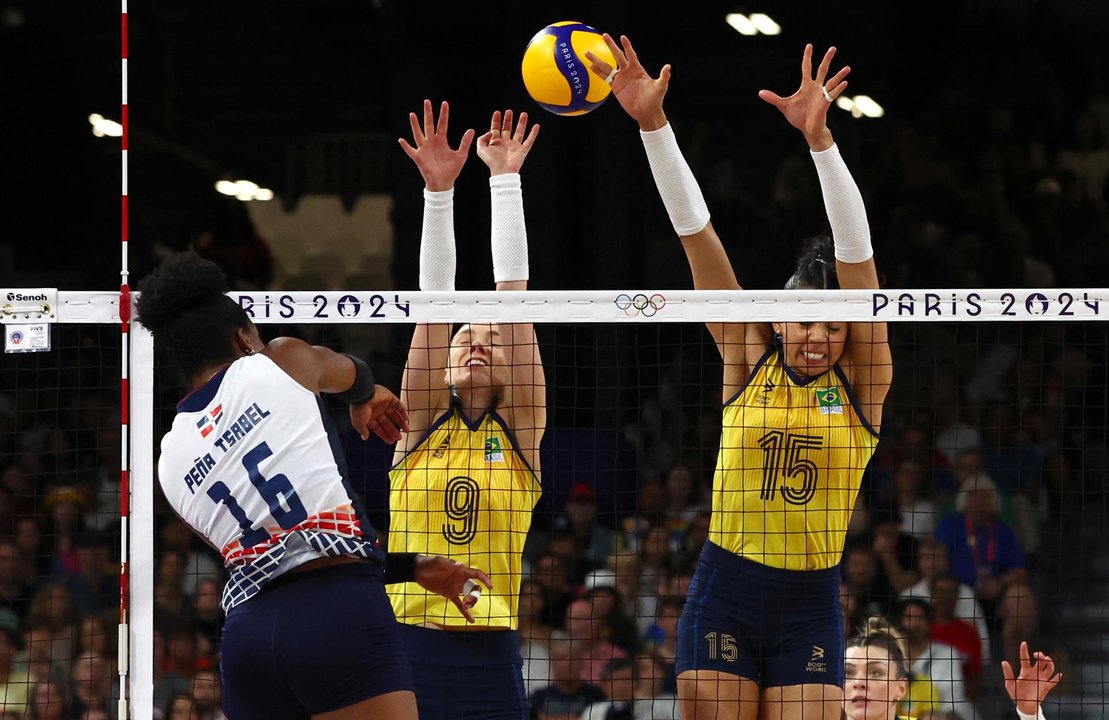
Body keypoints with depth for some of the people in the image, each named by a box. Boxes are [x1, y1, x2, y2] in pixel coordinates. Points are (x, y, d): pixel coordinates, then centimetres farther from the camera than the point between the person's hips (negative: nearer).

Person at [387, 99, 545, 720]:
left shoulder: (520, 433, 8)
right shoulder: (421, 425, 10)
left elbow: (512, 292, 5)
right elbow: (433, 304, 2)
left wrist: (505, 178, 4)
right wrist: (439, 189, -5)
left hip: (490, 664, 0)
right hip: (403, 649, 0)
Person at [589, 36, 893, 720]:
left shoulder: (862, 380, -2)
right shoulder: (749, 357, 1)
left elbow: (855, 251, -15)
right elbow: (694, 230, -5)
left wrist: (819, 137, -27)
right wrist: (654, 124, -13)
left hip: (810, 604, 0)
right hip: (725, 592, 0)